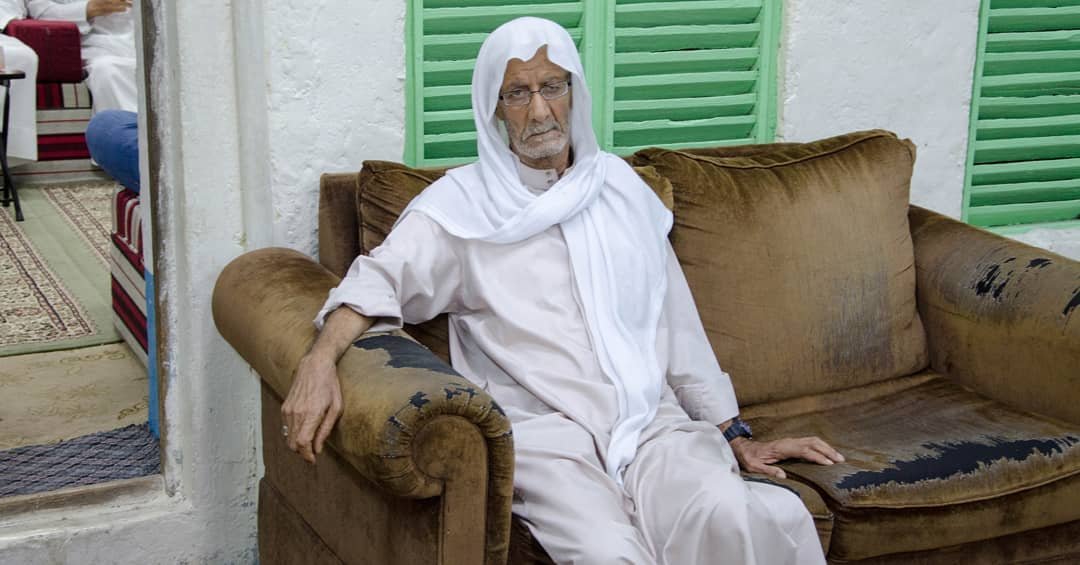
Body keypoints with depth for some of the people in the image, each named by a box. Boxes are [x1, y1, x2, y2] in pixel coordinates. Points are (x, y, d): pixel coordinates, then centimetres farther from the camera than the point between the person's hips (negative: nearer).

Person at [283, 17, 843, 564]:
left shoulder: (618, 185, 16)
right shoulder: (461, 202, 5)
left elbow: (675, 321, 19)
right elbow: (382, 276, -11)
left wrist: (735, 435, 18)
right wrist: (321, 359, -32)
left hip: (650, 417, 3)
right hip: (540, 426, -3)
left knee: (728, 519, -28)